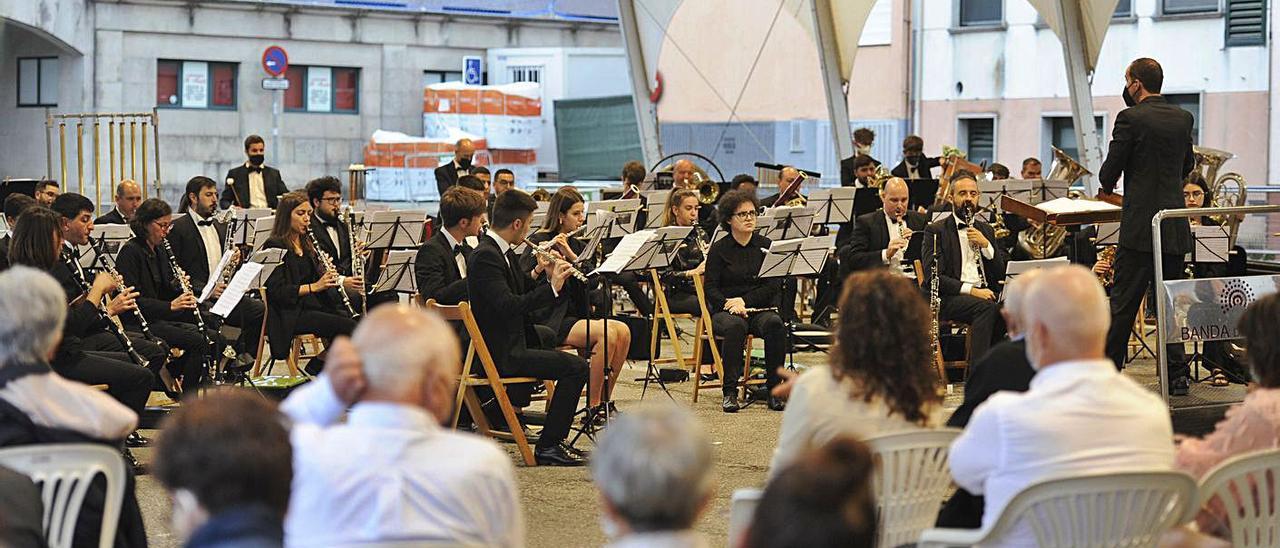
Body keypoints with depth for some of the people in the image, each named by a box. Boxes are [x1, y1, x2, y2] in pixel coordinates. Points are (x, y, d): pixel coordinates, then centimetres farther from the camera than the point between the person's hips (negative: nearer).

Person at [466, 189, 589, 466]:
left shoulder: (502, 253, 13)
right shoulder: (485, 256, -19)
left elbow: (525, 294, 18)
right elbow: (508, 305, -30)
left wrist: (550, 278, 0)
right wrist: (552, 287, -25)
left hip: (513, 344, 11)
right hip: (500, 354, -11)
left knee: (574, 363, 18)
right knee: (575, 367, -17)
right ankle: (548, 446, -11)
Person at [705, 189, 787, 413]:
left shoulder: (766, 246, 9)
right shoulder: (718, 249, 4)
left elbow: (774, 286, 0)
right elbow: (710, 288, -3)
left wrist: (744, 300, -12)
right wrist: (729, 305, -22)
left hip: (760, 309, 2)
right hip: (725, 310, -2)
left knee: (775, 324, -32)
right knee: (735, 325, -37)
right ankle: (729, 392, -31)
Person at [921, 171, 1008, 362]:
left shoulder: (986, 230, 22)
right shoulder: (936, 230, 5)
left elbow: (1002, 273, 15)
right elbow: (932, 276, -8)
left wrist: (986, 245, -2)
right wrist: (971, 290, -19)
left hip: (985, 294, 4)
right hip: (951, 297, -4)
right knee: (985, 307, -35)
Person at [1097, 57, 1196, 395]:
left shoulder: (1131, 118, -11)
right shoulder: (1183, 118, 8)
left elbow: (1110, 170, -7)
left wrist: (1106, 189, 14)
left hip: (1141, 225, -6)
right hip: (1176, 226, 6)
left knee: (1123, 303, -1)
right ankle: (1177, 374, 11)